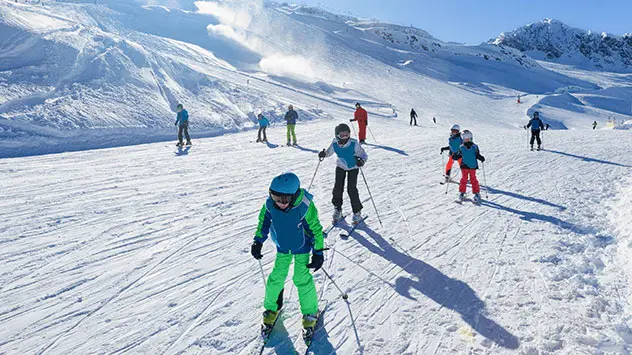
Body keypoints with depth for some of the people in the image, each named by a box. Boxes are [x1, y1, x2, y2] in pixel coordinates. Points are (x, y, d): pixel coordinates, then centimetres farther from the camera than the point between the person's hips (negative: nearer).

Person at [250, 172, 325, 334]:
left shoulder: (305, 206, -32)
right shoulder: (270, 203, -22)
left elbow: (316, 229, -18)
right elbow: (263, 221, -1)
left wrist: (318, 252, -15)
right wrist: (258, 241, -2)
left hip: (302, 247, -3)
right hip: (282, 247, 3)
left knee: (302, 278, -4)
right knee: (276, 277, 5)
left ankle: (310, 312, 18)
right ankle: (271, 308, 29)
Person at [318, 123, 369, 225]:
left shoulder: (354, 144, -29)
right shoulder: (334, 144, -19)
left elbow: (364, 155, -25)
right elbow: (329, 152, 0)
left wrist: (361, 161, -47)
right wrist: (323, 154, -22)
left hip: (353, 168, -3)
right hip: (341, 167, 3)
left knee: (351, 189, -10)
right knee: (338, 188, -2)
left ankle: (357, 212, 6)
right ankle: (337, 210, 19)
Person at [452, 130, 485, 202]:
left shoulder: (474, 147, -1)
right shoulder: (461, 147, 2)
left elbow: (477, 155, 2)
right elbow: (459, 155, 9)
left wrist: (481, 158, -17)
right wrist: (455, 156, -11)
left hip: (472, 166, -1)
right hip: (464, 166, 1)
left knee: (473, 179, 1)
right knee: (464, 179, 4)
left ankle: (477, 193, 12)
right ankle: (462, 192, 15)